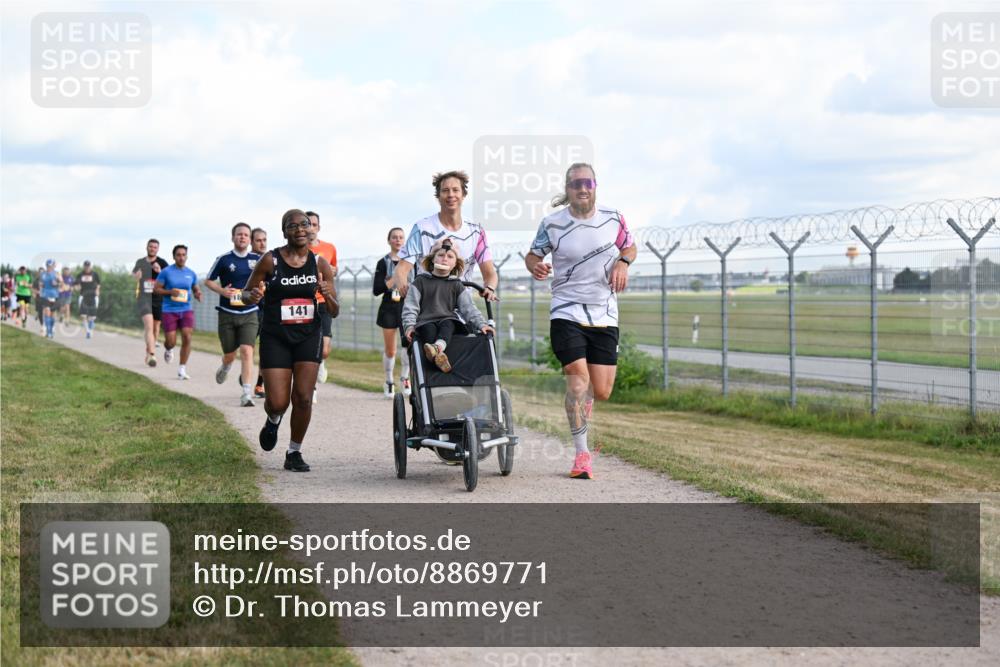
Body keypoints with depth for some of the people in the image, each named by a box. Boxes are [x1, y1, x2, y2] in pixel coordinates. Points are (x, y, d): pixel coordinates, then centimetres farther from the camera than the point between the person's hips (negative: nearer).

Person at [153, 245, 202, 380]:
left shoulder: (191, 274, 6)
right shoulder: (166, 272, -3)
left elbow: (196, 289, 18)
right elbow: (156, 289, -1)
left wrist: (198, 294, -6)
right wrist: (170, 292, -17)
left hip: (187, 309, 2)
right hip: (169, 311, -2)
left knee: (187, 337, -14)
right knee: (171, 342, -5)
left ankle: (182, 369, -5)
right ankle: (169, 349, 36)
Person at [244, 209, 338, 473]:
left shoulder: (320, 264, 1)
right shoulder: (270, 260, -6)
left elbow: (334, 312, 4)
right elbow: (246, 293, 3)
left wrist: (327, 295, -18)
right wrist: (253, 296, -20)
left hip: (309, 335, 2)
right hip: (275, 337, -2)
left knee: (303, 398, -8)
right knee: (278, 402, -7)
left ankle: (294, 453, 11)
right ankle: (273, 421, 31)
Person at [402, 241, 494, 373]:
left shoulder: (457, 285, 17)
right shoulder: (420, 281, 12)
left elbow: (469, 308, 11)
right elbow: (410, 307, 6)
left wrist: (481, 324, -4)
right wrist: (409, 325, -10)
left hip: (448, 320, 1)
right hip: (426, 321, -1)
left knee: (447, 324, -34)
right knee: (429, 329, -35)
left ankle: (438, 346, -63)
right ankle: (438, 356, -61)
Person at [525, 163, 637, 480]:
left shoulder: (613, 219, 2)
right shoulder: (552, 224, -4)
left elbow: (629, 247, 17)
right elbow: (532, 254, 6)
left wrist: (623, 262, -5)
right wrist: (535, 265, -18)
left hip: (604, 316, 3)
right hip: (567, 313, -2)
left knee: (601, 391, 1)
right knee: (578, 378, -16)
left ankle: (581, 402, 40)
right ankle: (582, 454, -8)